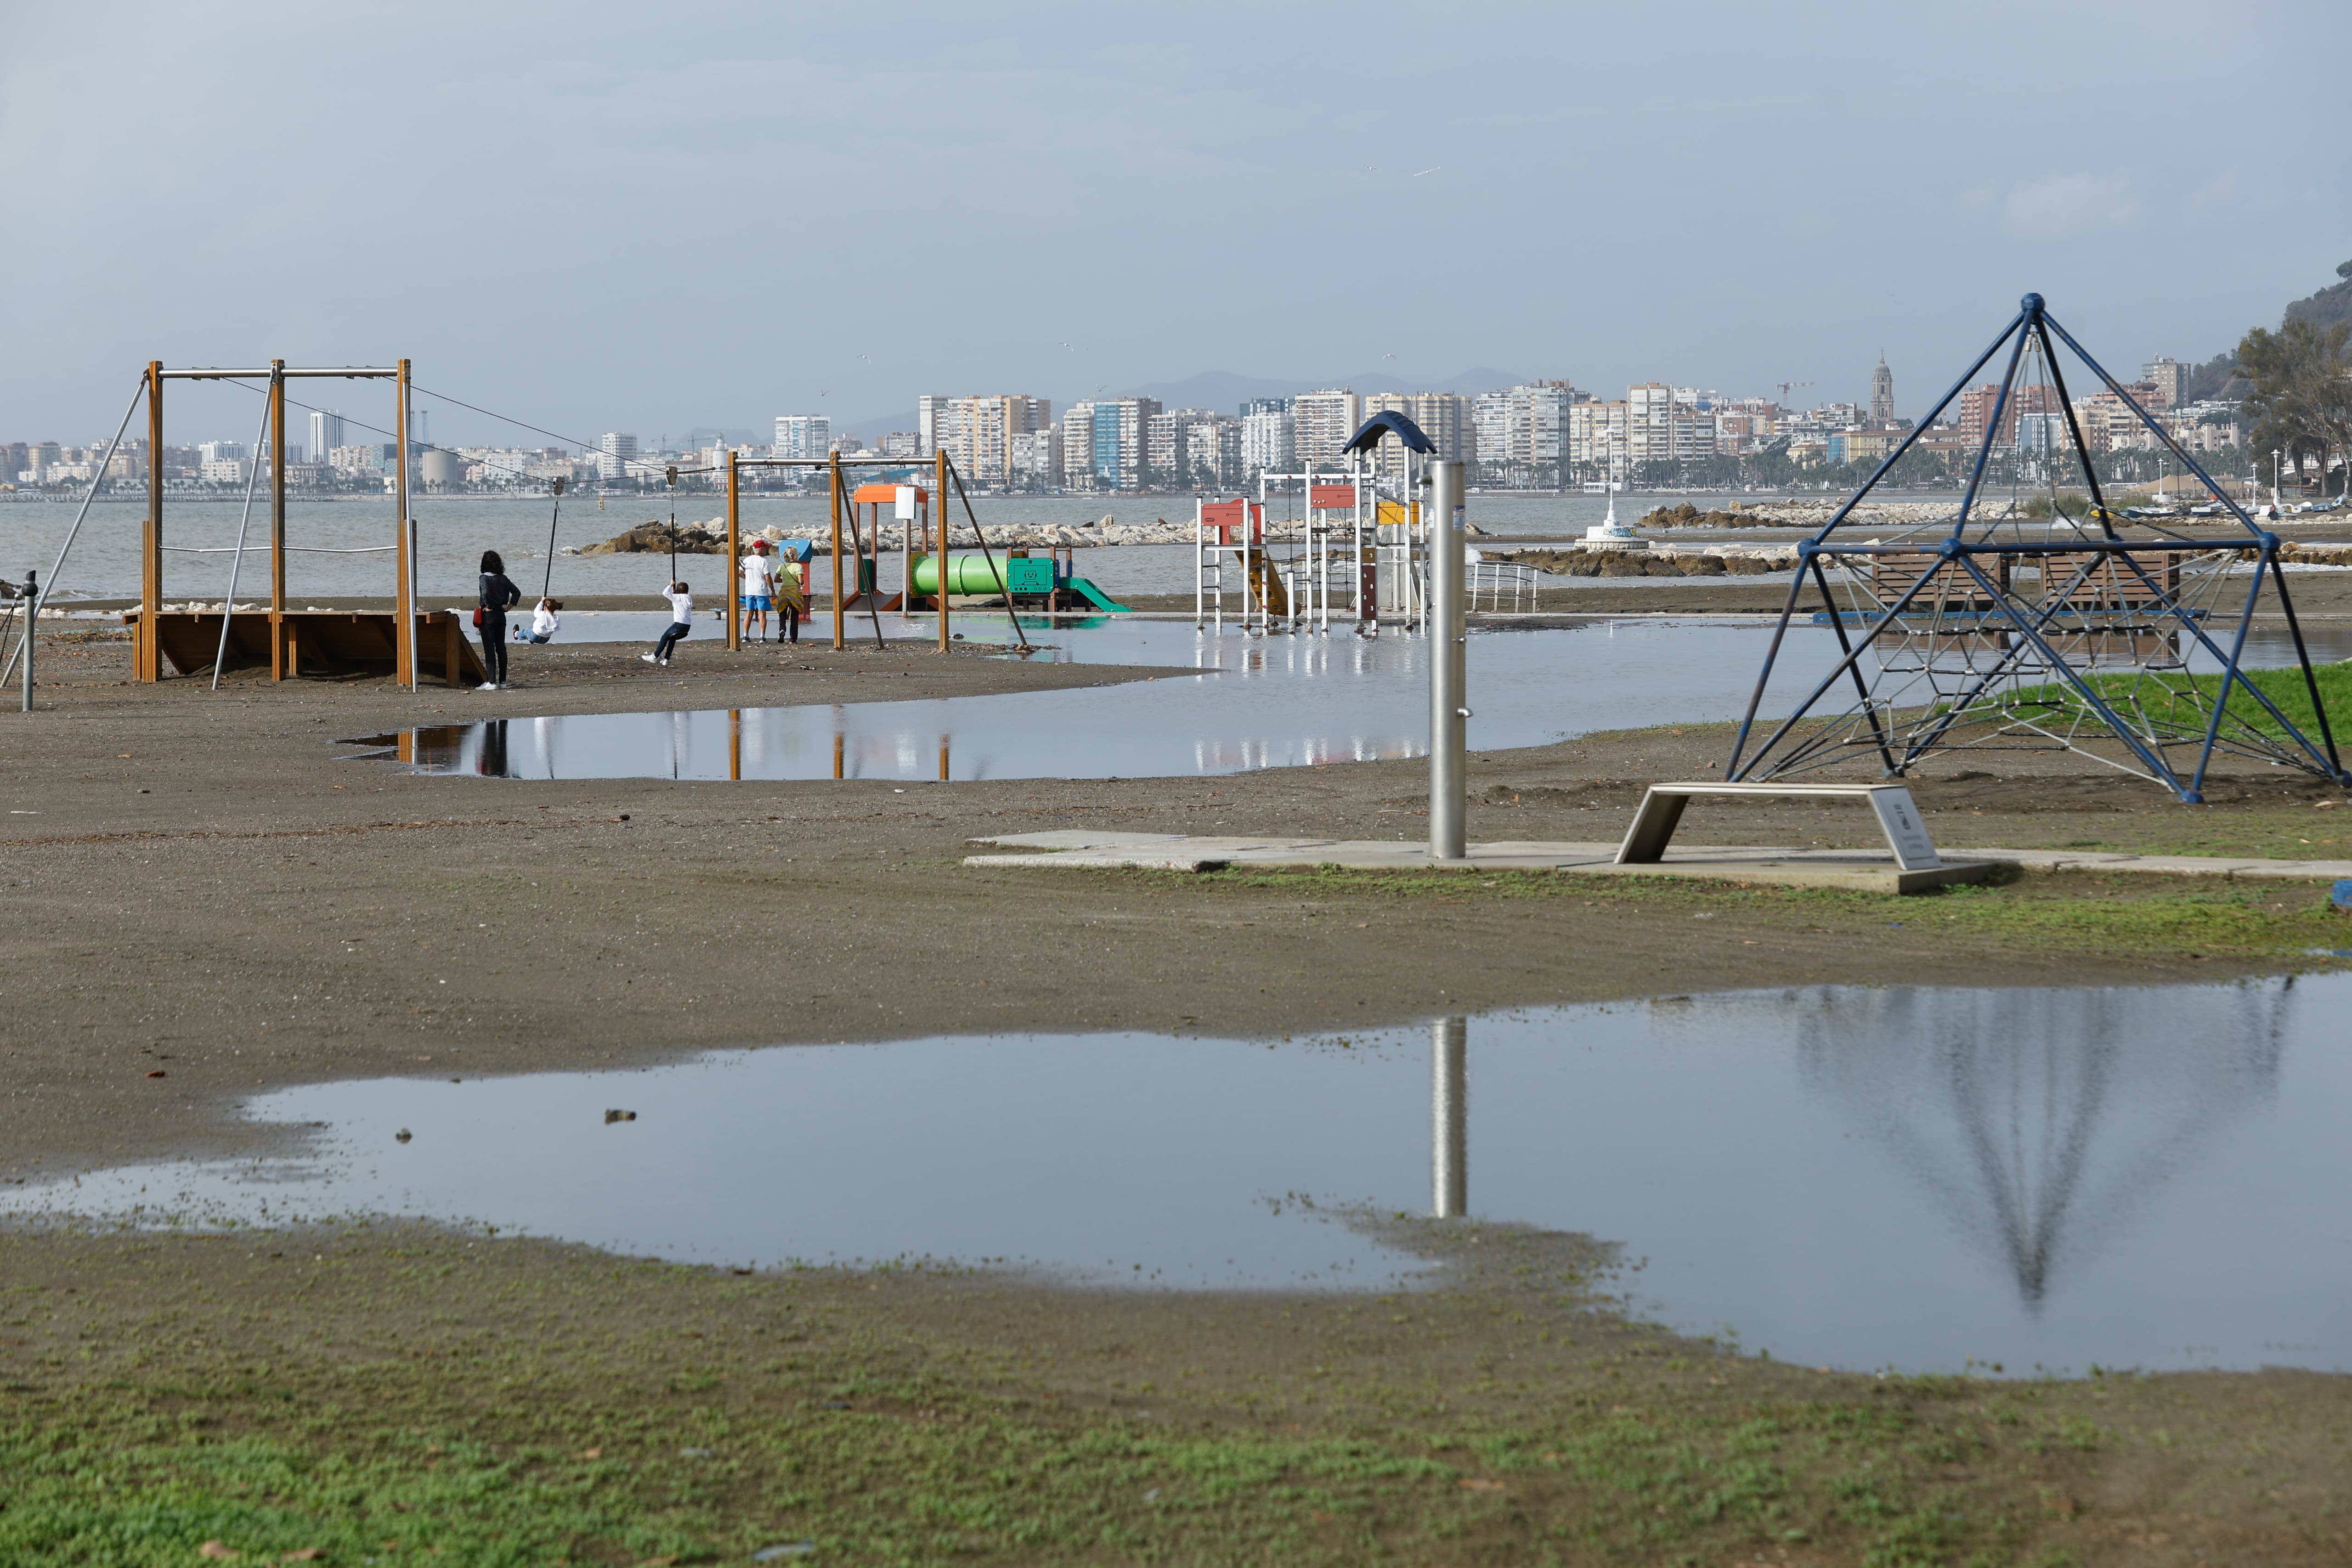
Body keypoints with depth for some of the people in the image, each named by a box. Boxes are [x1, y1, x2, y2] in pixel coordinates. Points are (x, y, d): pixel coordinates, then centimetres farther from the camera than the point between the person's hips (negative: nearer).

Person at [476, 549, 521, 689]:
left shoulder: (485, 578, -12)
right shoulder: (503, 578, 6)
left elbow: (485, 593, -29)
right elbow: (517, 592, 8)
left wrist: (488, 607, -15)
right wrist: (509, 606, 8)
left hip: (488, 615, -6)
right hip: (501, 615, 6)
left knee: (489, 649, -4)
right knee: (501, 648, 12)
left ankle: (491, 682, -7)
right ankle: (502, 680, 16)